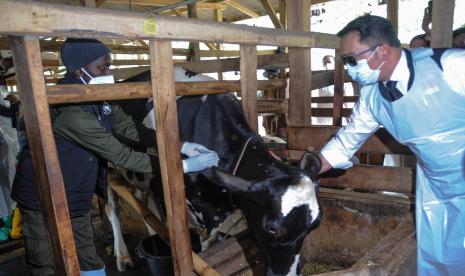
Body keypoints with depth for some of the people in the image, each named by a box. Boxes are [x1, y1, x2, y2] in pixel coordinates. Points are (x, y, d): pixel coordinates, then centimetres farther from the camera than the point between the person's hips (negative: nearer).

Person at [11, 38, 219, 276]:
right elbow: (121, 156, -31)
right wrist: (183, 166, -28)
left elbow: (130, 129, -1)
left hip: (74, 199, 8)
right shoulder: (70, 110, -31)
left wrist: (181, 145, -10)